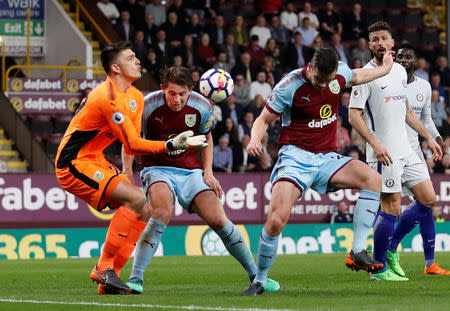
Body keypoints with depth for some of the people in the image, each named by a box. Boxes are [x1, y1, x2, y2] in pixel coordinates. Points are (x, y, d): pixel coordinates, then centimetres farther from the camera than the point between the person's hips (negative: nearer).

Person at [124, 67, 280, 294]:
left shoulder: (201, 107, -8)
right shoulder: (148, 106, -16)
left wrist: (208, 171, 4)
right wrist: (127, 172, -10)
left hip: (191, 170, 3)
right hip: (158, 169, -3)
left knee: (218, 220, -7)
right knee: (163, 214, -30)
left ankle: (255, 274, 10)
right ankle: (135, 279, -26)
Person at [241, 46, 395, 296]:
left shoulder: (340, 73, 0)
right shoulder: (290, 86, -13)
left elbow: (356, 77, 27)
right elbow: (264, 119, -4)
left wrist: (385, 69, 41)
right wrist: (255, 139, -25)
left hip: (326, 158, 5)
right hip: (295, 156, -5)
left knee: (373, 179, -19)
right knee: (276, 220, -22)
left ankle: (358, 251, -17)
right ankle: (259, 281, -3)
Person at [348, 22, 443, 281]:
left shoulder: (400, 70, 13)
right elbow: (354, 115, -13)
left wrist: (428, 137, 19)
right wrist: (375, 143, -24)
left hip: (406, 150, 8)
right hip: (384, 153, -8)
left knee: (428, 199, 6)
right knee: (392, 207, -9)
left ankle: (391, 246, 19)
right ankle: (379, 268, 2)